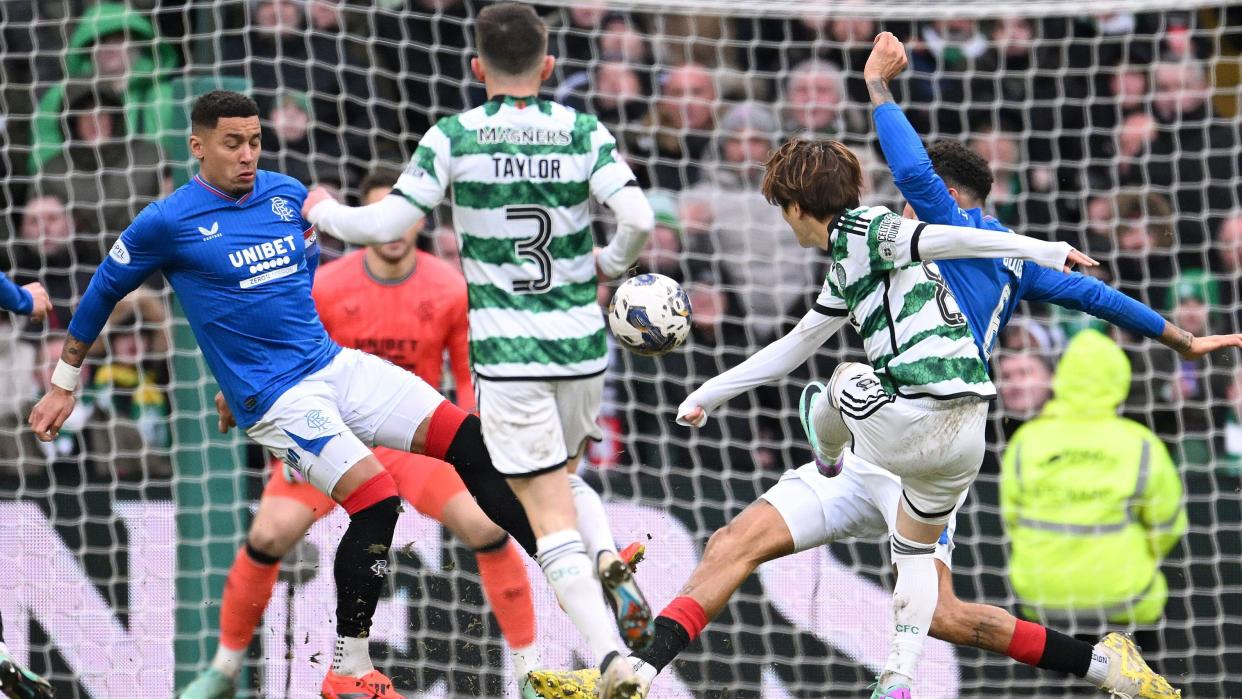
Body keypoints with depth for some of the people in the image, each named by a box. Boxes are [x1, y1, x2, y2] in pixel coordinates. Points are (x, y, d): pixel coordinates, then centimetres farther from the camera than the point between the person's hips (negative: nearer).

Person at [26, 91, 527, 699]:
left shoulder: (288, 194, 8)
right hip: (278, 399, -6)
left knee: (472, 443, -7)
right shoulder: (169, 222, -7)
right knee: (376, 499, -24)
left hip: (338, 365, 6)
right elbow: (104, 289, 6)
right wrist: (63, 385, 14)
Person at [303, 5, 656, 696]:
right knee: (566, 476, 29)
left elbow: (386, 224, -7)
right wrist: (609, 264, 9)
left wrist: (323, 211, 13)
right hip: (583, 347, 3)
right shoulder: (583, 133, -1)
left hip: (508, 354, -3)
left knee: (552, 519, -2)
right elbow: (639, 219, -13)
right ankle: (613, 565, -1)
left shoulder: (454, 138, -6)